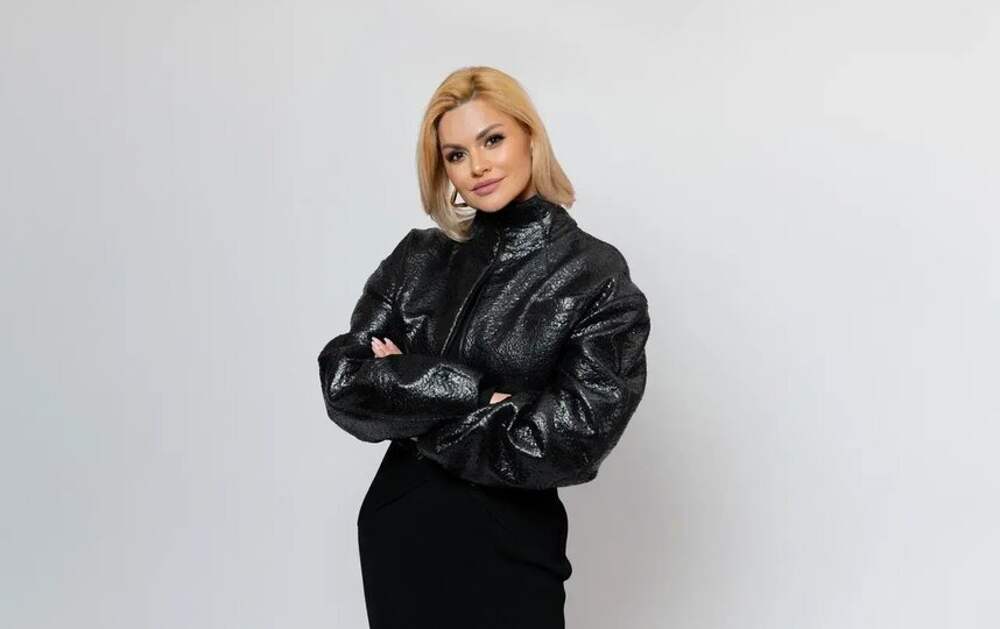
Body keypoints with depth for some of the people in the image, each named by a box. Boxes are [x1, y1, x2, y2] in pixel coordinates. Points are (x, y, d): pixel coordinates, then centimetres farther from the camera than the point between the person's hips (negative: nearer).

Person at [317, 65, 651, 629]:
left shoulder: (595, 275, -11)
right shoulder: (419, 259, 0)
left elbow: (571, 440, -19)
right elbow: (342, 381, -7)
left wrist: (408, 400, -12)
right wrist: (470, 391, -21)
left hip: (508, 551, -3)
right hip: (395, 534, 3)